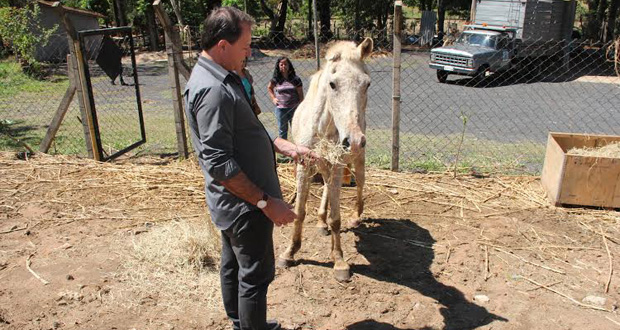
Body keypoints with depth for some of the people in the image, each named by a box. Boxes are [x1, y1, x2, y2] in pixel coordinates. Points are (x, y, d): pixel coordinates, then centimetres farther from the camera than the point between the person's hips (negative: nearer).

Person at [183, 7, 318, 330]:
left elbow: (246, 131, 17)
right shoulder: (212, 90, -26)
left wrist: (285, 146, 6)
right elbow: (219, 164, -28)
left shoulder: (222, 78, 7)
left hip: (232, 205, 10)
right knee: (256, 275, 6)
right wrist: (266, 202, -24)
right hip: (244, 206, -10)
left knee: (233, 266, 23)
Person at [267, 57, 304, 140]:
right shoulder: (275, 79, -1)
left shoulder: (295, 79, -4)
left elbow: (301, 95, -2)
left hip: (294, 108, -1)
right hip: (280, 108, 1)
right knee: (282, 131, 12)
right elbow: (269, 88, 20)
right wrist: (273, 98, 8)